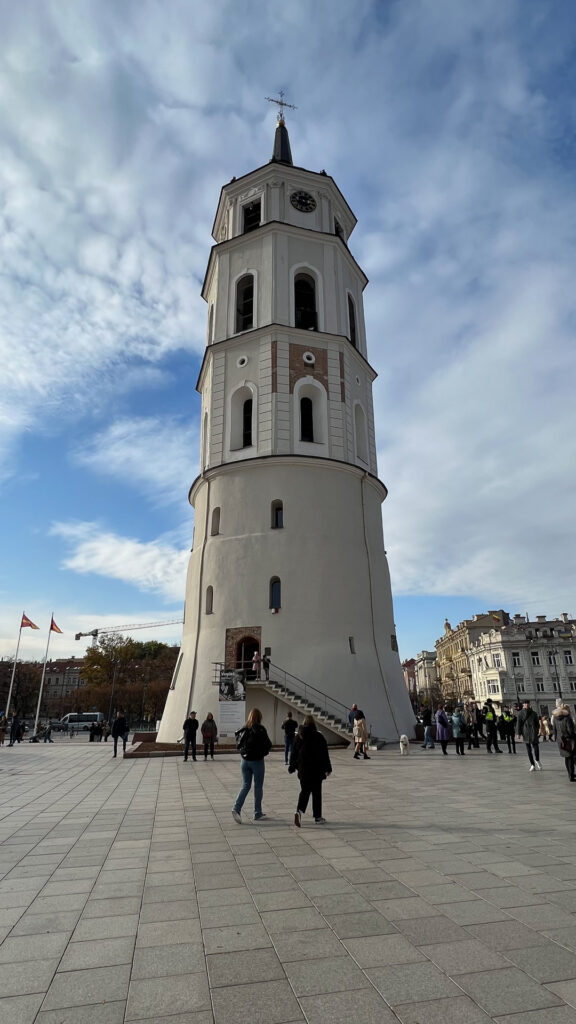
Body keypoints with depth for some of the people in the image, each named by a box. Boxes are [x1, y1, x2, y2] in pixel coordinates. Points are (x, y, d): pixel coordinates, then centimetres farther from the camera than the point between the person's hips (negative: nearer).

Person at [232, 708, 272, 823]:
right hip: (257, 761, -4)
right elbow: (268, 745, -13)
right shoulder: (260, 729, -15)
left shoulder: (243, 729, 1)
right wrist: (263, 752, 7)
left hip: (245, 760, 4)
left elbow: (238, 744, 5)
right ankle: (258, 814, 18)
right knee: (258, 787, 10)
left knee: (245, 786, 11)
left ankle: (236, 808, -6)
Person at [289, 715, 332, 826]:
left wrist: (292, 767, 16)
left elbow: (294, 753, 7)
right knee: (316, 793, 9)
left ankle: (299, 811, -10)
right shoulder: (318, 737, -10)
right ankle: (318, 817, 16)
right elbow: (324, 754, -6)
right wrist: (328, 768, 1)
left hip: (303, 770, 3)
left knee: (304, 791, 12)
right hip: (316, 770, -3)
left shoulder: (299, 737, 1)